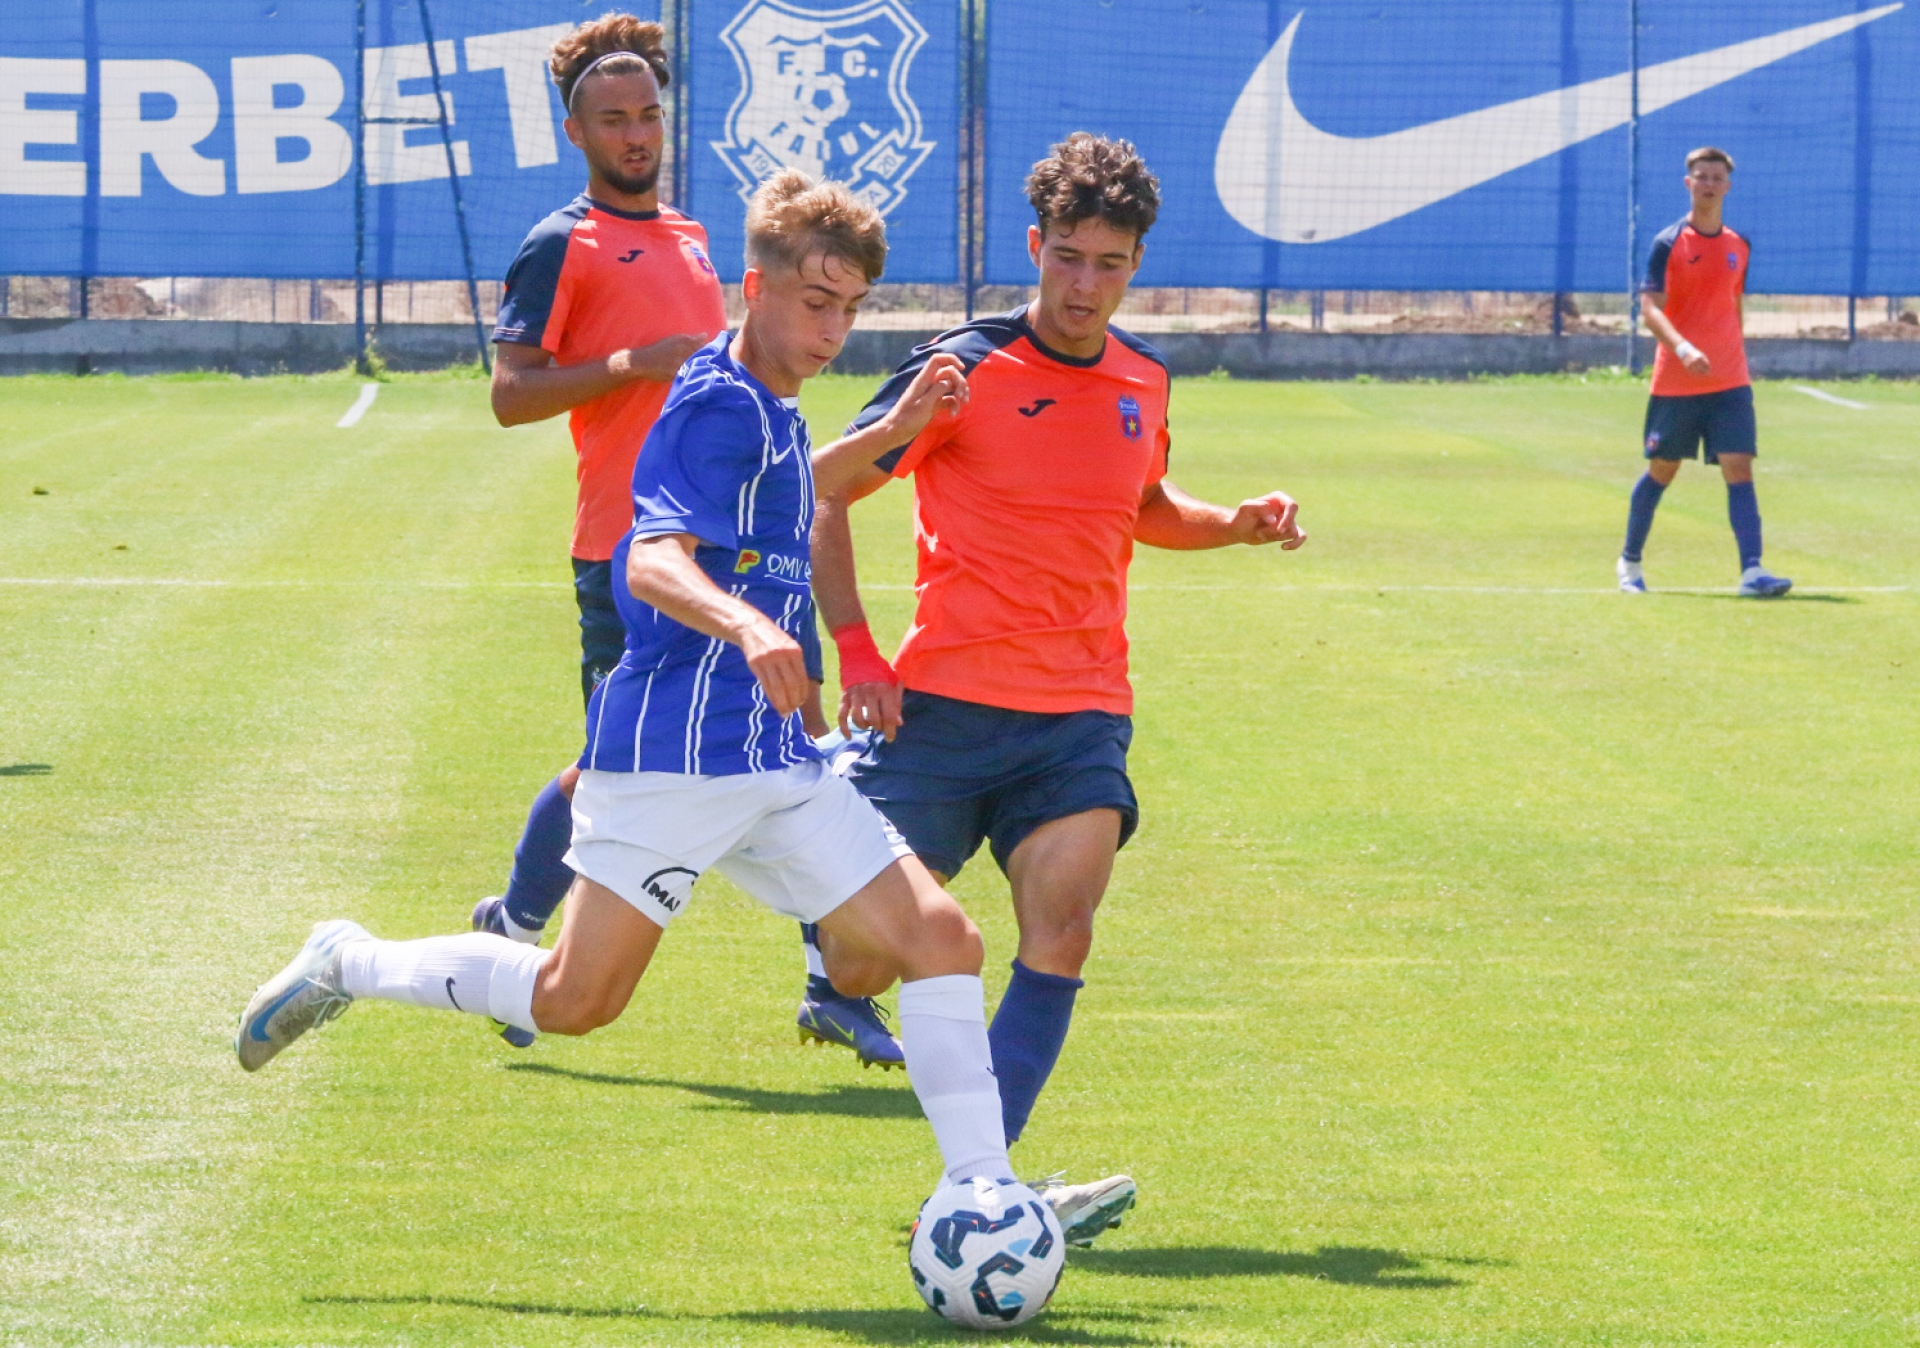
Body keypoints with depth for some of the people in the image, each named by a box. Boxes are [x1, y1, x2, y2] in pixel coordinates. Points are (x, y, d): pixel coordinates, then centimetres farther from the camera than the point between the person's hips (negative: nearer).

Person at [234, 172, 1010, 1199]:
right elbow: (652, 563, -30)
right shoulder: (718, 404, -13)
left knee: (937, 937, -4)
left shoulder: (767, 410, 16)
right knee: (576, 999, -5)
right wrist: (744, 624, -49)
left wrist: (889, 435, 33)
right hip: (674, 750, -9)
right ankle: (346, 964, 15)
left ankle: (981, 1191, -4)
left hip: (771, 762, 9)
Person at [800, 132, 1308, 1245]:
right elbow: (824, 497, 0)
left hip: (1081, 715, 2)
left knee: (1061, 930, -17)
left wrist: (1239, 523, 12)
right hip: (944, 704, -2)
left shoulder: (1144, 383, 10)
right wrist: (857, 651, -8)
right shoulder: (966, 370, -5)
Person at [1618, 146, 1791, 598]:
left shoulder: (1738, 247, 9)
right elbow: (1650, 307, -15)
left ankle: (1752, 570, -19)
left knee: (1740, 470, -11)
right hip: (1675, 383, -3)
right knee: (1662, 471, 10)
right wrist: (1683, 348, -31)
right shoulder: (1669, 243, -6)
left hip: (1729, 382, 3)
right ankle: (1630, 561, 28)